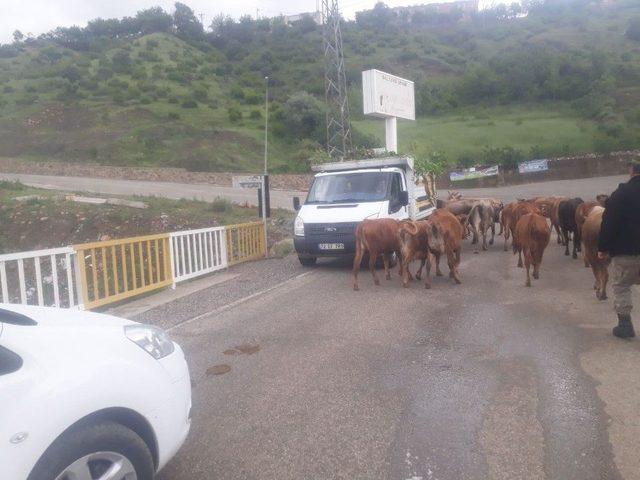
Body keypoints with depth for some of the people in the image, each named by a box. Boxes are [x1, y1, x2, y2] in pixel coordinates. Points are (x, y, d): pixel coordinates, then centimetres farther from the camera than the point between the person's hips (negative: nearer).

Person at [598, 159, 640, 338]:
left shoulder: (621, 193, -9)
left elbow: (608, 222, -12)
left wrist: (603, 248, -6)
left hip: (624, 251, -4)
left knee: (621, 287, 9)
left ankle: (625, 325, 9)